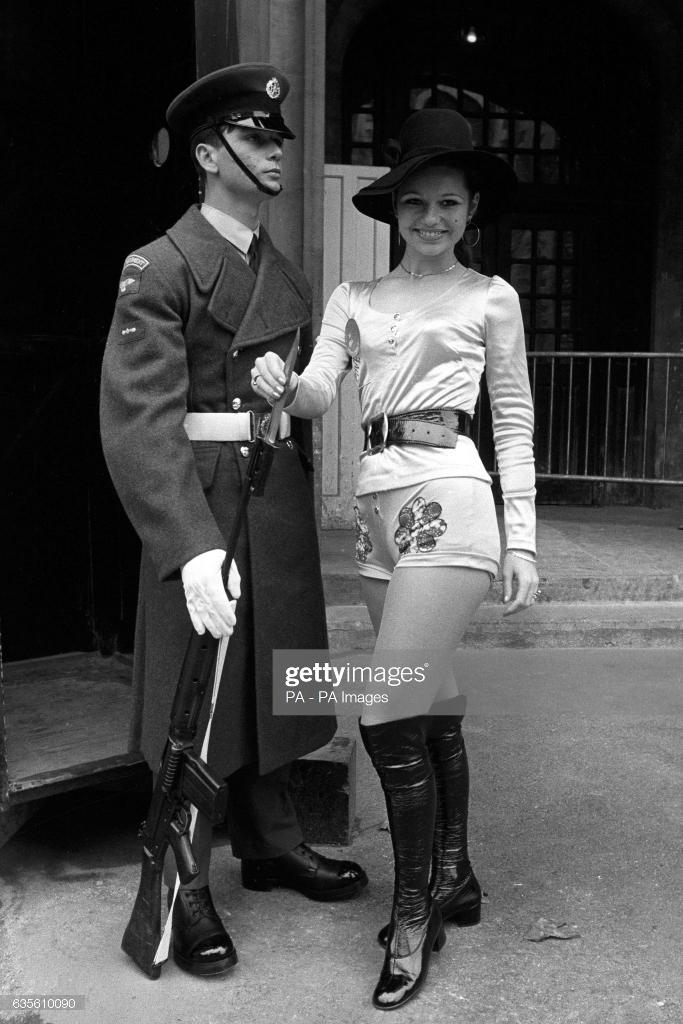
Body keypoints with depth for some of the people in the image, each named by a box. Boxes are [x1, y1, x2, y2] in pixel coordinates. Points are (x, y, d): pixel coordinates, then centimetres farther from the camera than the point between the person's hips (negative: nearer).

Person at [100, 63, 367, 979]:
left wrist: (305, 504, 5)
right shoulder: (159, 269, -9)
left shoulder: (288, 277, 13)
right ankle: (184, 891, 20)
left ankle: (271, 843, 36)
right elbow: (137, 420, -19)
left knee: (268, 682, 17)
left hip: (280, 500, 7)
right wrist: (192, 546, -29)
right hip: (197, 509, -6)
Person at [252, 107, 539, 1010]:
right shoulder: (356, 297, 15)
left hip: (448, 500, -5)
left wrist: (523, 539, 0)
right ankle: (454, 878, 32)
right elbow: (318, 393, 2)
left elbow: (515, 422, 6)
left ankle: (414, 916, 7)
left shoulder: (491, 297, 7)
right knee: (432, 705, 15)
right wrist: (281, 386, -22)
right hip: (378, 502, 5)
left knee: (388, 717, -11)